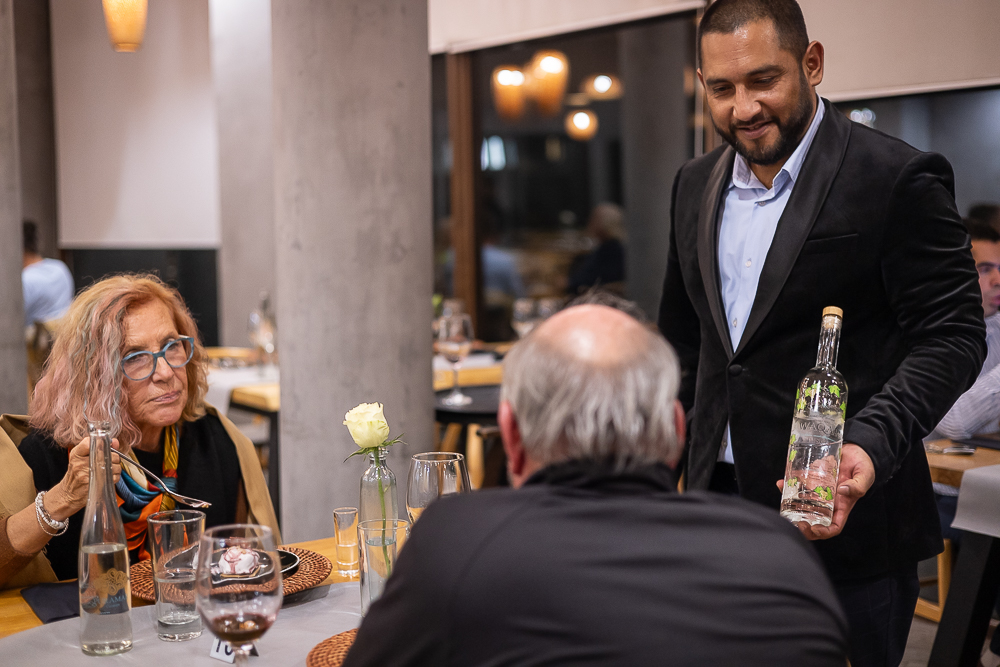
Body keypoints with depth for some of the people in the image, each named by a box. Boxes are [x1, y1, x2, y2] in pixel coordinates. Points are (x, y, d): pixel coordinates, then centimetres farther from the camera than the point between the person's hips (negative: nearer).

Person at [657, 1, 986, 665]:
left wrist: (870, 443, -28)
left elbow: (951, 334, -14)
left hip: (843, 514, -5)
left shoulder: (899, 179, -11)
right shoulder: (695, 185, 9)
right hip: (721, 501, 6)